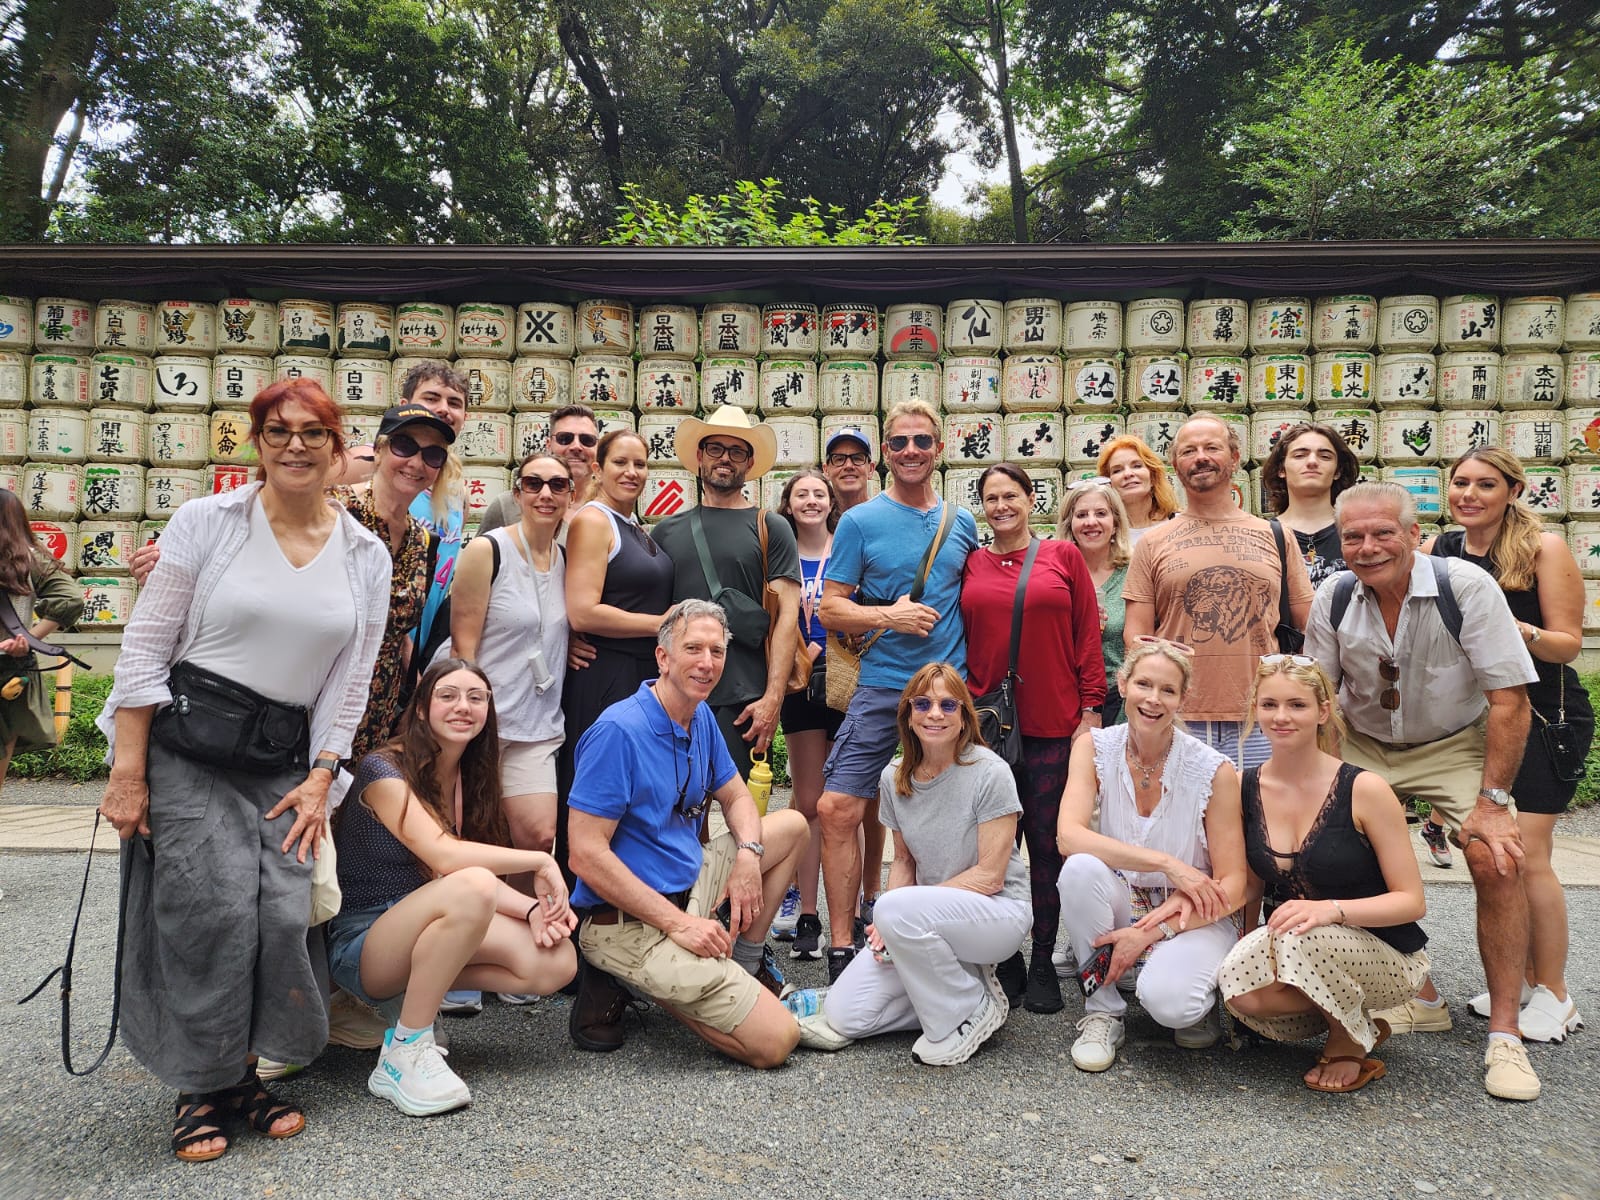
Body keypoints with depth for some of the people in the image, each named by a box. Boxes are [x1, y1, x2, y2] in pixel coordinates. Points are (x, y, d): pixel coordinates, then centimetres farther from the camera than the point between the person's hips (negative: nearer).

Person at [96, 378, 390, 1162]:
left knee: (282, 913, -5)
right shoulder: (206, 522, -3)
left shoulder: (367, 558, 4)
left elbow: (349, 683, 6)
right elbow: (144, 648, -4)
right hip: (182, 743, -2)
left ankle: (244, 1074, 18)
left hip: (282, 757, 3)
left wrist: (319, 779, 0)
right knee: (213, 908, -9)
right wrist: (127, 770, -8)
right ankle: (202, 1089, 12)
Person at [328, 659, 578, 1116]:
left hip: (425, 931, 7)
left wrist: (532, 907, -20)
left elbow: (485, 879, 0)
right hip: (362, 945, -7)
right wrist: (541, 862, -20)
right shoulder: (383, 769, -14)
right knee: (471, 886, -36)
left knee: (557, 962, -15)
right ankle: (404, 1054, -20)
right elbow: (443, 855, -28)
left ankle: (420, 988, 4)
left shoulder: (469, 777, 7)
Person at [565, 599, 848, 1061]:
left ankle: (747, 964, 22)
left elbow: (735, 797, 19)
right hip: (634, 926, -9)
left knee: (792, 825, 18)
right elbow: (586, 855, -24)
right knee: (775, 1041, -13)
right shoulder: (618, 732, -21)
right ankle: (629, 981, -1)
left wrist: (749, 855, -3)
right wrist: (677, 923, -23)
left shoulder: (702, 719, 6)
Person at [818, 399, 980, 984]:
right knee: (839, 809, -11)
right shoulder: (860, 522, 0)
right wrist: (892, 616, -16)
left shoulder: (961, 523, 10)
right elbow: (831, 609, -1)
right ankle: (842, 947, -1)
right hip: (881, 689, -3)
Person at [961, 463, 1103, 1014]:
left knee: (1047, 840, 4)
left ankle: (1043, 961, 17)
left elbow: (1088, 637, 3)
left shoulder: (1063, 556, 5)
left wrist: (1091, 709, -2)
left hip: (1052, 721, -1)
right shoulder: (970, 565, 8)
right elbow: (957, 642, 11)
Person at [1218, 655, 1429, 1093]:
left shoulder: (1363, 789, -15)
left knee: (1306, 939, -37)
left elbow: (1411, 901, -12)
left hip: (1385, 956, -3)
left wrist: (1332, 910, -30)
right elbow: (1251, 886, 6)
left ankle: (1350, 1041, -4)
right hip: (1285, 953, 4)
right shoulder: (1244, 788, -3)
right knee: (1240, 990, -30)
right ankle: (1336, 1013, 3)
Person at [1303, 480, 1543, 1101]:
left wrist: (1492, 800, -21)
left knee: (1497, 859, -22)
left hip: (1454, 744, -2)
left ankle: (1504, 1032, -7)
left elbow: (1509, 699, -18)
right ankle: (1420, 998, 8)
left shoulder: (1467, 586, -20)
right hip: (1363, 746, 3)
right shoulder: (1334, 597, -11)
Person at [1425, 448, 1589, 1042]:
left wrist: (1515, 629, -28)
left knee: (1525, 855, -8)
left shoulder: (1544, 548, -10)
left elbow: (1568, 644, -11)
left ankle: (1555, 997, 7)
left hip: (1544, 714, -4)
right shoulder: (1438, 551, 2)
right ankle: (1524, 980, 22)